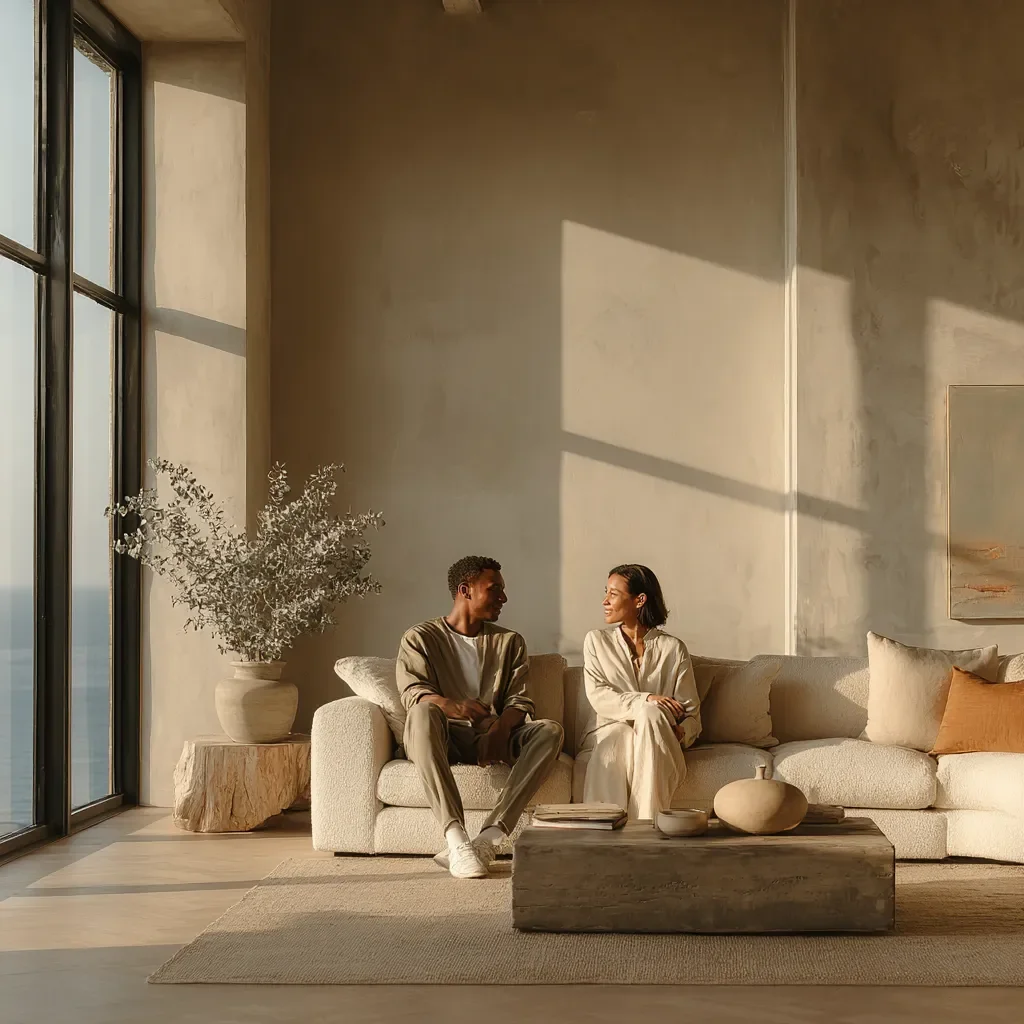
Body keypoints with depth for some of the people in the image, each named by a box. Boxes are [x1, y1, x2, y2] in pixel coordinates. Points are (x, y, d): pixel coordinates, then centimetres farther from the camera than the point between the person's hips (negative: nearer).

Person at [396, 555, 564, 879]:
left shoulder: (510, 642, 19)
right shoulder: (419, 638, 9)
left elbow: (520, 702, 6)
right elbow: (413, 694, -9)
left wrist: (502, 726, -19)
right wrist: (451, 706, -32)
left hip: (490, 740, 3)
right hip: (441, 741, -3)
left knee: (550, 730, -26)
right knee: (423, 712, -37)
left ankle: (490, 836, -40)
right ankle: (455, 837, -46)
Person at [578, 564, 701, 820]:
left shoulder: (673, 648, 8)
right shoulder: (597, 641, 12)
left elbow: (691, 711, 6)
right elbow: (597, 696, -3)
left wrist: (682, 732, -19)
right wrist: (645, 700, -19)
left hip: (655, 741, 0)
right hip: (608, 731, 0)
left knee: (651, 714, -36)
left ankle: (646, 823, -42)